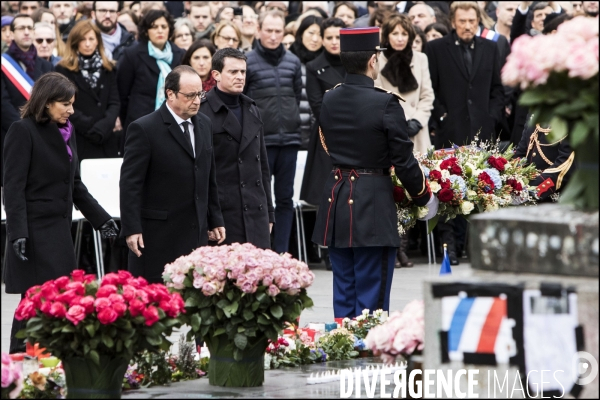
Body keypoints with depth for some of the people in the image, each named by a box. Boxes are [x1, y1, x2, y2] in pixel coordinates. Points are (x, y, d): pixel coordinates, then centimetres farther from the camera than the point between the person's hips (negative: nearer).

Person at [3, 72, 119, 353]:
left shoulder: (66, 131, 15)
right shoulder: (23, 131, -8)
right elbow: (13, 187, -13)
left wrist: (101, 219, 20)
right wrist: (18, 233, -20)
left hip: (59, 229, 8)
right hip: (35, 231, -8)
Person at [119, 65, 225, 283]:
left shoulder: (204, 124, 12)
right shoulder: (144, 129, -9)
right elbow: (130, 184, -11)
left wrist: (215, 219, 18)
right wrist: (131, 229, -16)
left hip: (196, 233, 6)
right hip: (159, 236, -6)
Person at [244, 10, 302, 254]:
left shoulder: (293, 62, 7)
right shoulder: (248, 62, -4)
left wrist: (291, 122, 10)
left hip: (289, 139, 4)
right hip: (260, 140, -4)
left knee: (285, 198, 6)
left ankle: (281, 252, 10)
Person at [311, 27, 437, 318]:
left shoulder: (329, 101, 4)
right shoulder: (385, 103, -15)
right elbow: (403, 160, -11)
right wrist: (423, 197, 4)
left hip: (335, 202, 6)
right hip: (373, 206, -6)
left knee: (343, 293, 12)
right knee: (371, 295, 0)